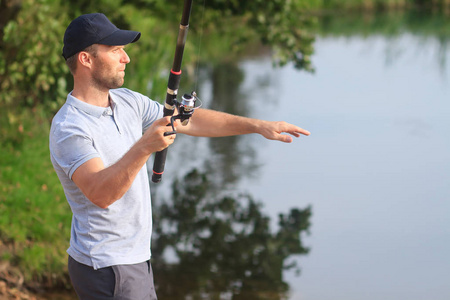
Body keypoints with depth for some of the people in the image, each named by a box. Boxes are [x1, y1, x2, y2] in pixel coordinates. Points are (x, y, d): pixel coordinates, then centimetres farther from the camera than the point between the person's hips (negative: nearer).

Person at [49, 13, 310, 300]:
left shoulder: (127, 102, 6)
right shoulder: (69, 128, -21)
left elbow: (190, 121, 12)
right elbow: (100, 194, -35)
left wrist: (258, 125, 7)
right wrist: (144, 147, -47)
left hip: (135, 259, 9)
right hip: (106, 268, -9)